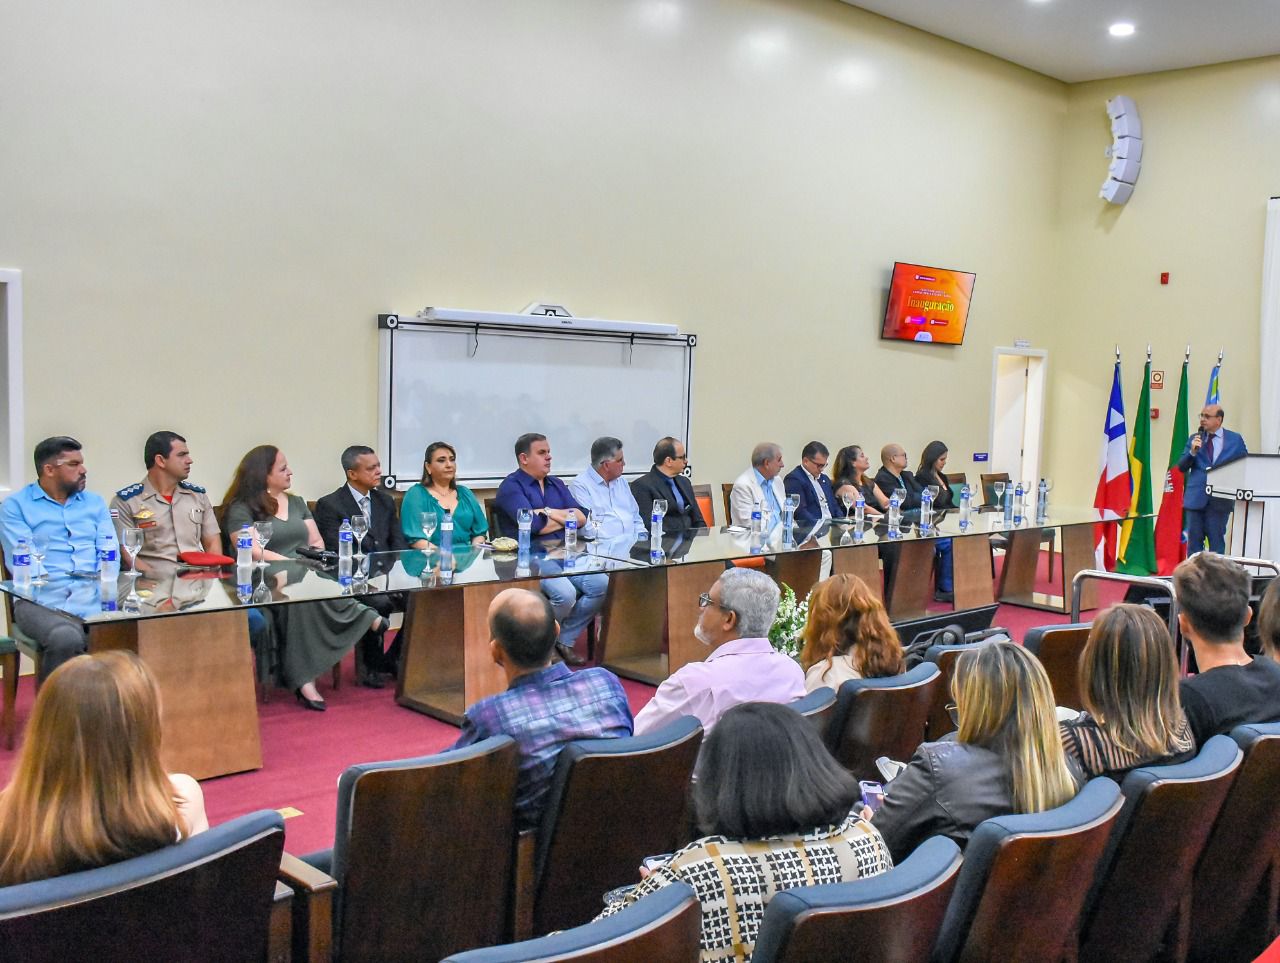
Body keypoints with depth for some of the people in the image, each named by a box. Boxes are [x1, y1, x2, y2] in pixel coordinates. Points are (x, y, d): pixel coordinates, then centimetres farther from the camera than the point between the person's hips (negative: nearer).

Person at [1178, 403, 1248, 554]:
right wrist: (1192, 452, -14)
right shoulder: (1194, 439, 8)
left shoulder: (1235, 439, 4)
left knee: (1217, 541, 2)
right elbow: (1181, 467, 3)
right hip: (1196, 497, 2)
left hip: (1220, 499, -2)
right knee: (1194, 541, 5)